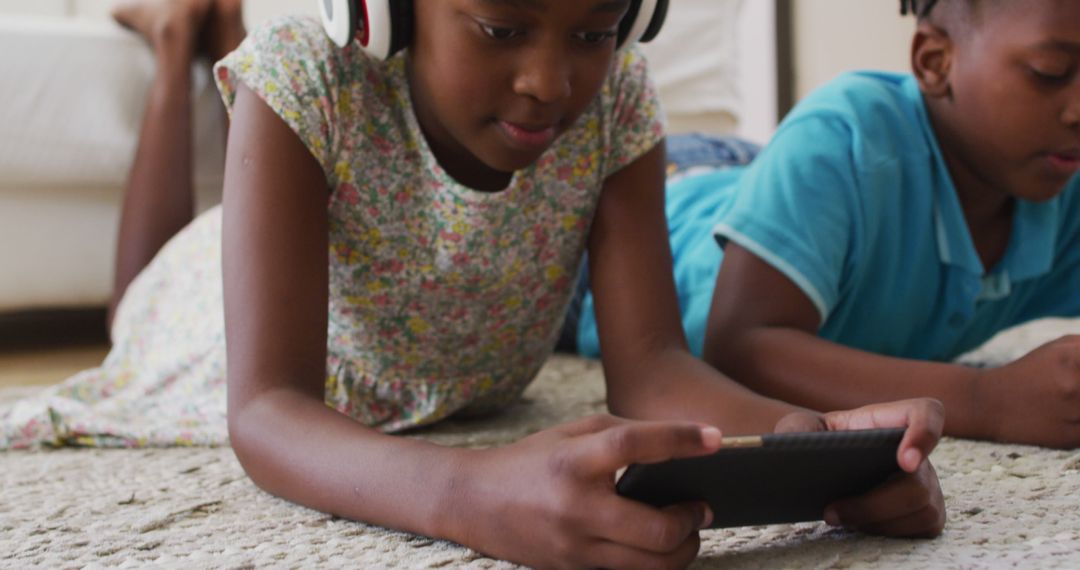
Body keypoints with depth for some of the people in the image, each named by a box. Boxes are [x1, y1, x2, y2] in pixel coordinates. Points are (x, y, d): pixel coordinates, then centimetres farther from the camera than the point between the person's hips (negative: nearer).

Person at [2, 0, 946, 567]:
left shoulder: (618, 101, -31)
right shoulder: (305, 82, -41)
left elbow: (649, 361, -35)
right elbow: (266, 410, -49)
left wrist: (803, 437, -57)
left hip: (463, 403, 3)